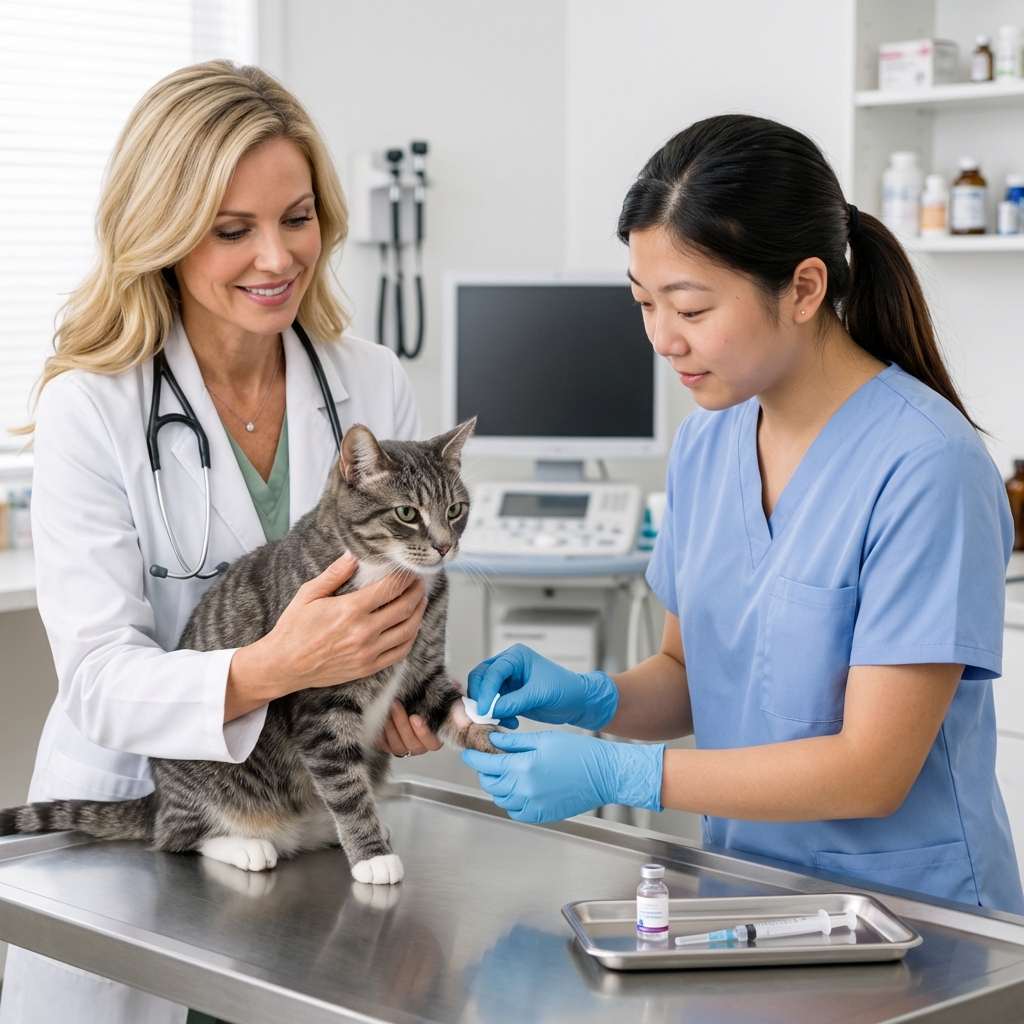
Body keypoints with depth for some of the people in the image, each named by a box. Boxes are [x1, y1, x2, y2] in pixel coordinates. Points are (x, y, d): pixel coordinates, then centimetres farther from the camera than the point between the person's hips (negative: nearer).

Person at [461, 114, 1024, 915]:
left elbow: (872, 771, -16)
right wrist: (591, 698, -3)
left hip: (908, 913, -6)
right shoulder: (708, 441, 7)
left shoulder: (925, 467, -15)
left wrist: (615, 775, -18)